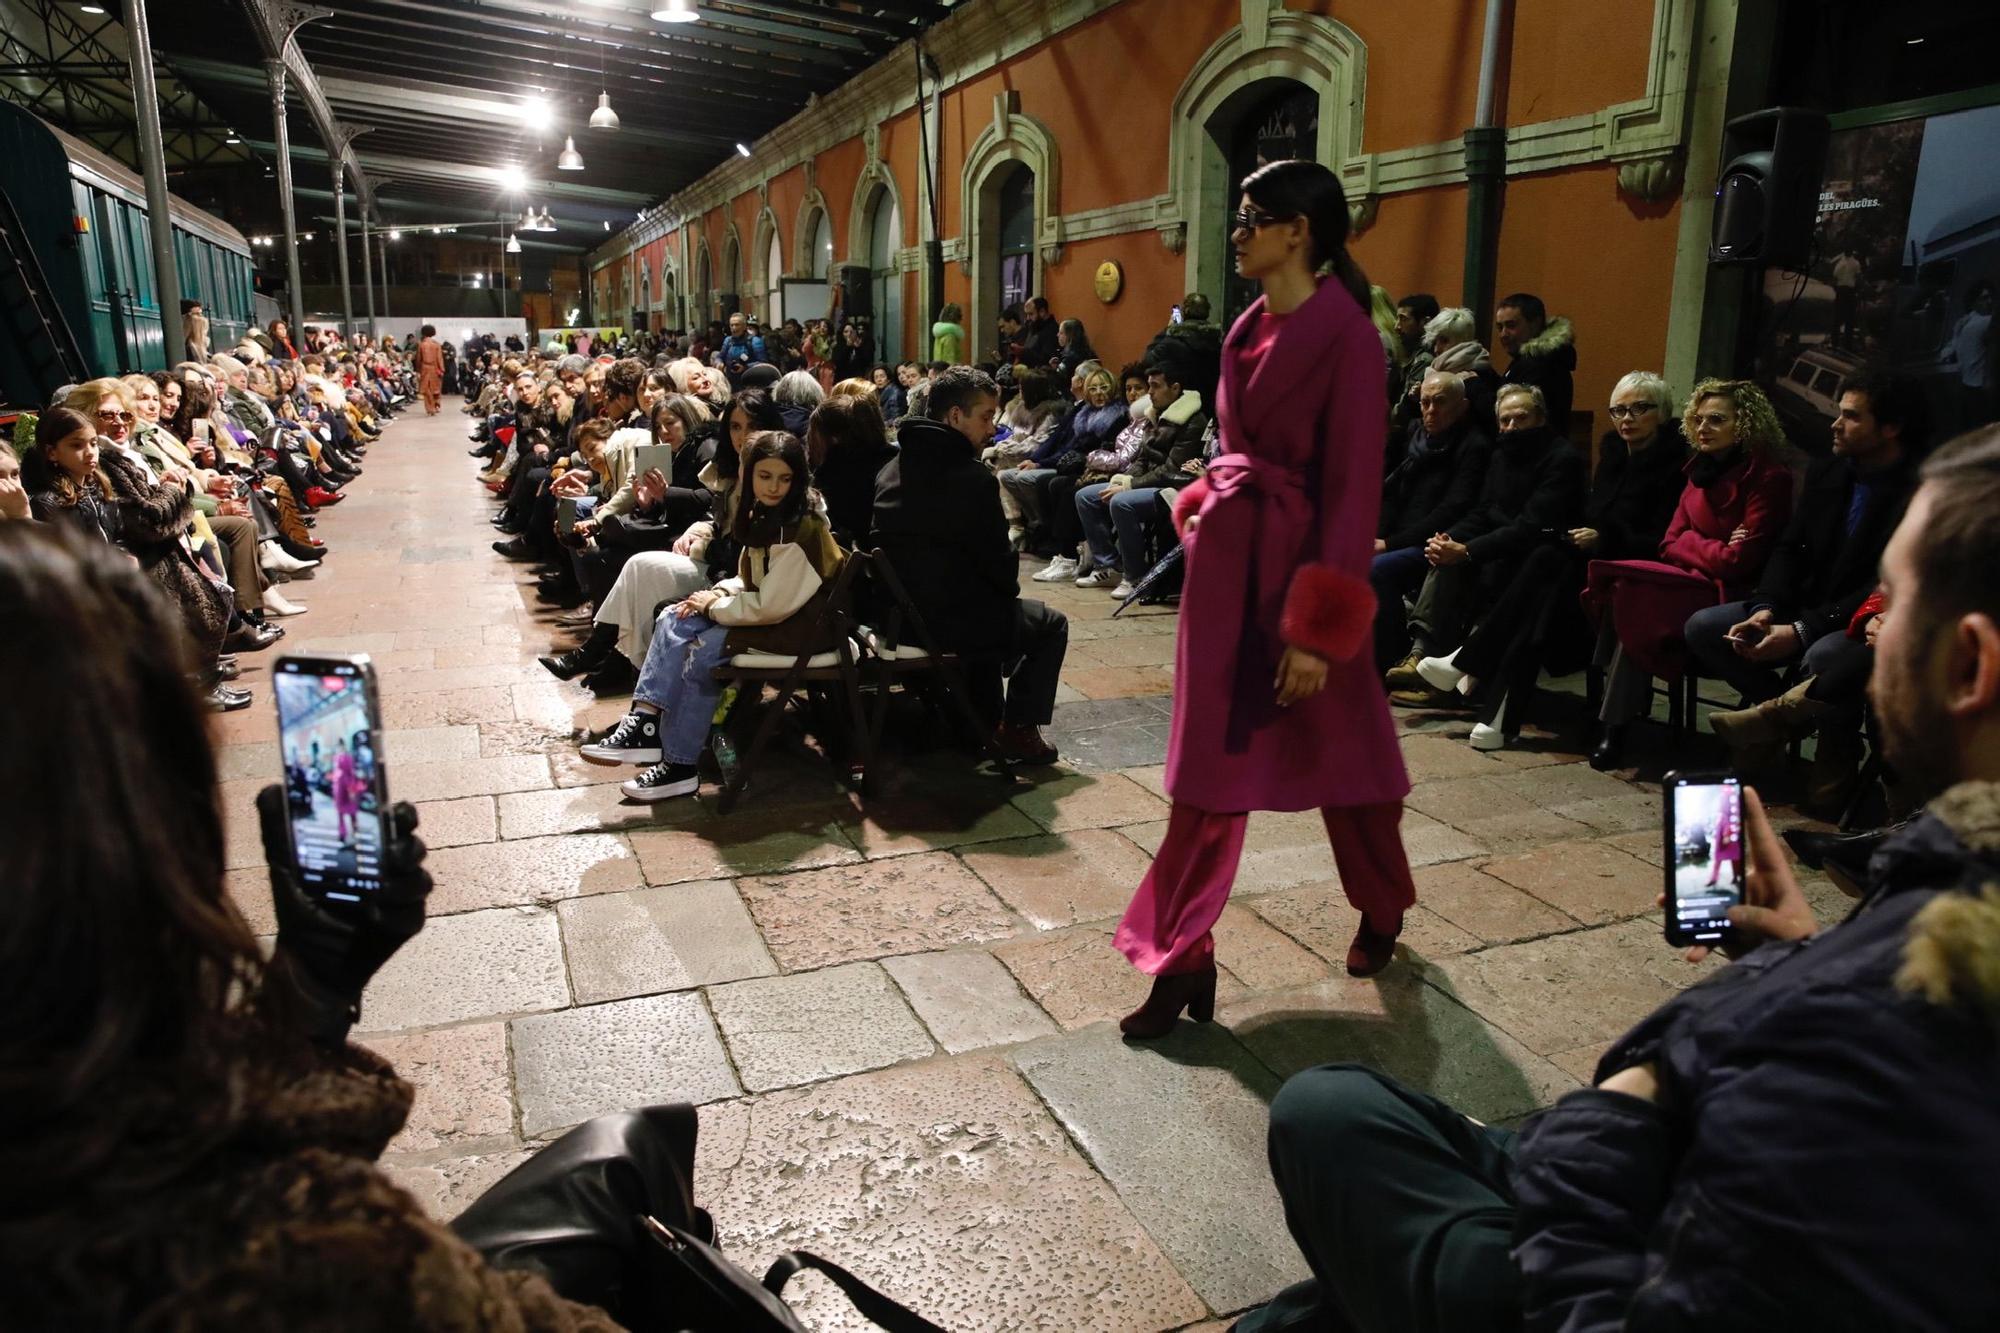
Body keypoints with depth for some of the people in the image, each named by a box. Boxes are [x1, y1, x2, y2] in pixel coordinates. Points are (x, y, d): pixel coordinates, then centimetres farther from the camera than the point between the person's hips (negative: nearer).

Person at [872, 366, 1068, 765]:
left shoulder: (890, 470, 7)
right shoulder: (971, 477, -18)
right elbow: (998, 558, -14)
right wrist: (1010, 590, 9)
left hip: (899, 614, 8)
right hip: (948, 621, -8)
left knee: (989, 610, 36)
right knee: (1051, 625, 14)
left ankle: (984, 722, 37)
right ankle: (1017, 729, 11)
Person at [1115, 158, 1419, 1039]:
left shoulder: (1344, 334, -14)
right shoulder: (1250, 328, 10)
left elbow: (1353, 486, -18)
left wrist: (1321, 627, -20)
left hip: (1297, 560, -7)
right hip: (1227, 555, 8)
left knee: (1337, 752, 10)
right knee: (1210, 762, 7)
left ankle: (1382, 913, 38)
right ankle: (1184, 961, 16)